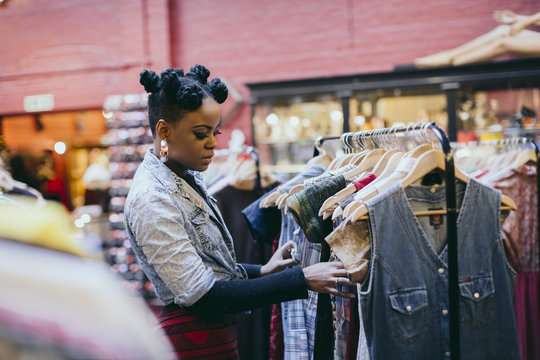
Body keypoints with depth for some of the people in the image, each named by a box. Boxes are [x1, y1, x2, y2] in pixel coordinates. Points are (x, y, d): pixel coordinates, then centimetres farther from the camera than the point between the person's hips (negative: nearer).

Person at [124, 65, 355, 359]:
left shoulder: (186, 178, 6)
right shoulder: (151, 201, -22)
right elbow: (202, 296, -25)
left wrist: (260, 272, 3)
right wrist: (302, 280, -25)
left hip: (219, 332, 8)